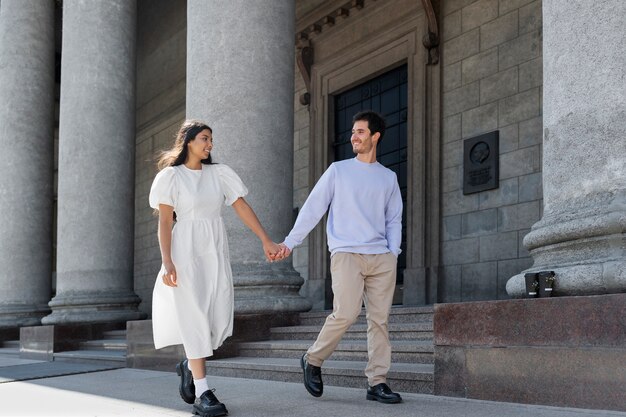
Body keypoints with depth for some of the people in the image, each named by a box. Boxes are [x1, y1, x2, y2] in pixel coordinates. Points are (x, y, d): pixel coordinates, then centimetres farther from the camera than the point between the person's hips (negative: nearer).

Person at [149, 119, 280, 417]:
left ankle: (190, 366, 25)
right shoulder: (171, 175, 0)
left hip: (215, 252, 4)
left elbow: (242, 207, 5)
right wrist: (167, 263, -15)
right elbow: (164, 222, -4)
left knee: (220, 319, -3)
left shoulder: (218, 173, 10)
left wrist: (266, 241, -3)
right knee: (194, 317, -7)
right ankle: (202, 393, -5)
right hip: (186, 250, -4)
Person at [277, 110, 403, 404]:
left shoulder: (389, 178, 16)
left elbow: (394, 220, 17)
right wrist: (290, 242, -1)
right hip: (346, 254, -3)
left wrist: (393, 253, 3)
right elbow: (313, 208, 6)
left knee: (380, 320, -2)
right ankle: (313, 360, 6)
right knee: (346, 314, -16)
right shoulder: (338, 170, 9)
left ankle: (377, 383, 4)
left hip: (382, 258, 3)